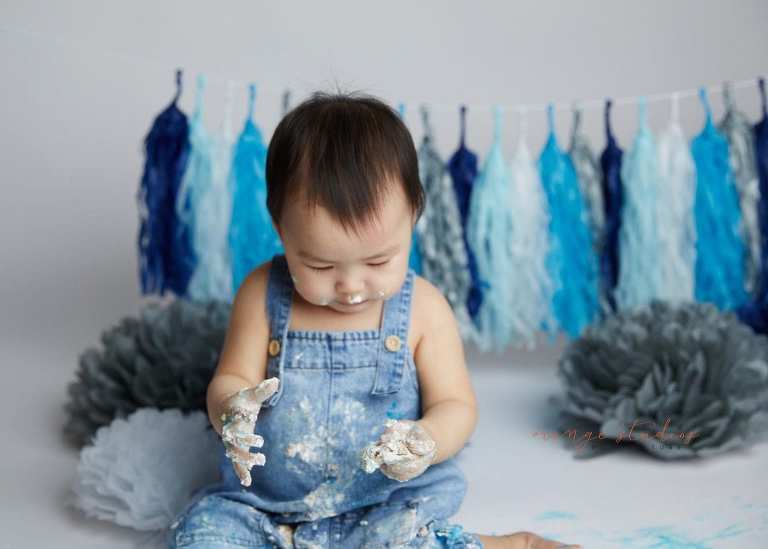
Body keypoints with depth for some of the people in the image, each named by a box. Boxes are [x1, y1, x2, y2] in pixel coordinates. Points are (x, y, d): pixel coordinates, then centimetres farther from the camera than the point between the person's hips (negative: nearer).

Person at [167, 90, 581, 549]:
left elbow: (456, 406, -3)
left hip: (387, 507, -2)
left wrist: (426, 442, -27)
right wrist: (231, 411, -25)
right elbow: (231, 381, 1)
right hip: (264, 505, 3)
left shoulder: (423, 308, -6)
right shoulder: (263, 294, -5)